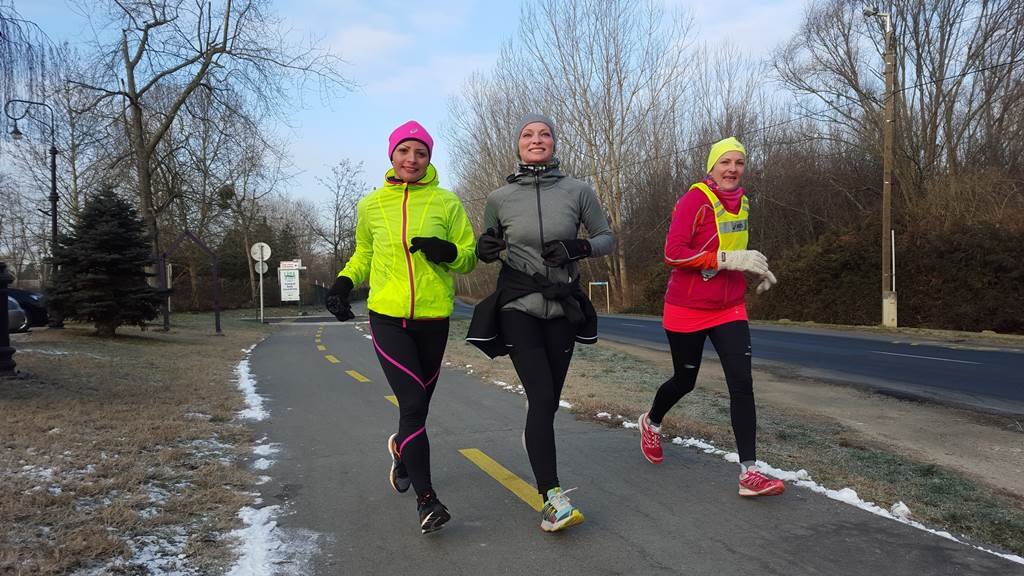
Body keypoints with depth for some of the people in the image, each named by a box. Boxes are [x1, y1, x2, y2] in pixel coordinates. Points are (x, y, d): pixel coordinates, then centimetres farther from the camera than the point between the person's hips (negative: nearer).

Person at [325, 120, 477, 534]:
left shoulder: (446, 202, 1)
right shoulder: (371, 205, 5)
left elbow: (469, 258, 4)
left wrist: (448, 251, -17)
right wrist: (344, 282, 3)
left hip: (432, 318, 1)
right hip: (387, 317, -1)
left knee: (419, 403, 15)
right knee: (413, 403, -12)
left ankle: (402, 449, 48)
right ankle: (426, 499, -4)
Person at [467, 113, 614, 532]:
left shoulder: (578, 191, -1)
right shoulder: (499, 198, 0)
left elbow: (606, 238, 6)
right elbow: (487, 250, 12)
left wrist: (578, 248, -14)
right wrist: (485, 249, -12)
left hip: (562, 309, 2)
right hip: (517, 308, -2)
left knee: (548, 399, 10)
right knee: (541, 397, -15)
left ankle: (535, 438, 46)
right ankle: (552, 498, -14)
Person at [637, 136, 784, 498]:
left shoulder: (741, 202, 7)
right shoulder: (695, 200, -16)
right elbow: (673, 254, -23)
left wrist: (756, 269, 5)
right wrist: (727, 258, -29)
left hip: (729, 309, 5)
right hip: (688, 311, -5)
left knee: (742, 384, -8)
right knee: (685, 381, 12)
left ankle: (749, 472, -5)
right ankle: (651, 422, 44)